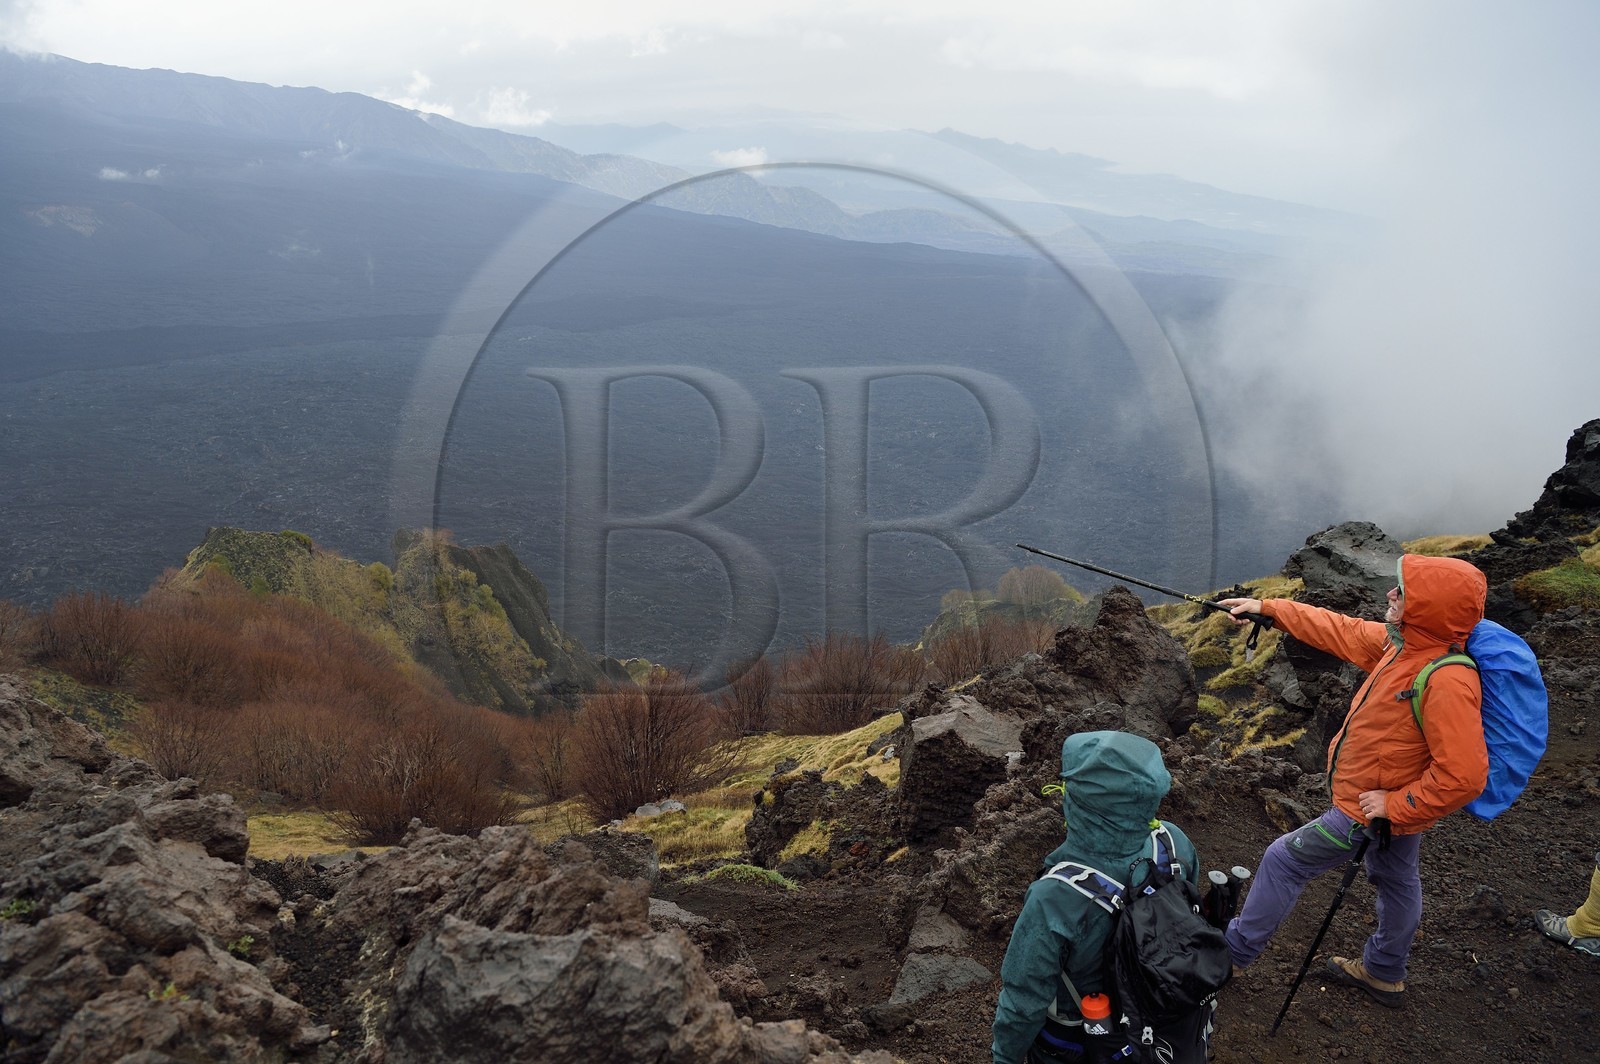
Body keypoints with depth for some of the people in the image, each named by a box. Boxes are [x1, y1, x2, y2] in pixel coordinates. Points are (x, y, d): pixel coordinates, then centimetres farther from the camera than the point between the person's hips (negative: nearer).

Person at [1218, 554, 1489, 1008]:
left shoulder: (1449, 683, -35)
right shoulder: (1405, 642, -8)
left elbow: (1463, 776, -34)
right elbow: (1344, 633, 5)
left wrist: (1394, 804, -25)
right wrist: (1268, 608, 6)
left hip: (1371, 810, -9)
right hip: (1391, 805, 9)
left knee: (1283, 859, 2)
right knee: (1395, 880, 26)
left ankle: (1234, 949, 19)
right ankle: (1384, 974, 47)